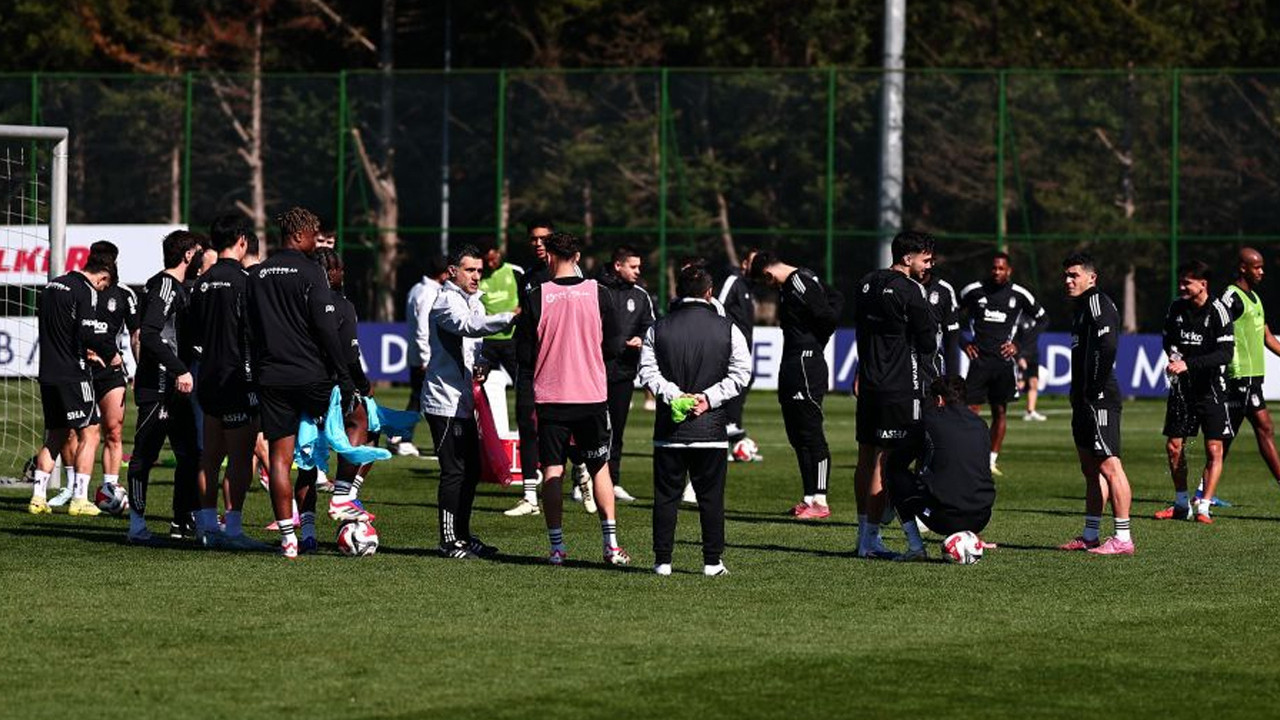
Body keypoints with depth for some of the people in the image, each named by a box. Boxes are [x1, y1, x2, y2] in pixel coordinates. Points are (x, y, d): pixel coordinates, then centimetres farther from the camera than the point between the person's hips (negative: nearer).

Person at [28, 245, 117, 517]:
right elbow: (89, 331, -22)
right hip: (72, 374, -8)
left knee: (54, 436, 15)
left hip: (48, 374, 8)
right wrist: (111, 354, -5)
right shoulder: (86, 291, -12)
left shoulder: (53, 285, 15)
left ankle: (38, 497, 10)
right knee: (89, 433, -1)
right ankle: (79, 499, -6)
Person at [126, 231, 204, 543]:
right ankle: (137, 526, -3)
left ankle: (182, 521, 16)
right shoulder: (164, 286, -12)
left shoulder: (179, 288, 18)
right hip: (157, 386, -10)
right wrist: (180, 370, -26)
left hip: (176, 388, 10)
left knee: (190, 453, 10)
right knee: (145, 455, -5)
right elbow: (149, 334, -23)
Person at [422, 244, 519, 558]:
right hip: (444, 401, -10)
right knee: (454, 471, -8)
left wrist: (478, 367, 9)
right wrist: (510, 318, -44)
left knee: (471, 470, 13)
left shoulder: (473, 301, 19)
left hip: (463, 401, 10)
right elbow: (469, 326, -32)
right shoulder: (447, 301, -12)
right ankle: (449, 541, -4)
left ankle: (463, 535, 22)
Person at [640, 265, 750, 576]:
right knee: (711, 496, 6)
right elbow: (741, 373, -3)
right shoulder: (727, 329, 2)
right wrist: (709, 397, -6)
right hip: (711, 427, 0)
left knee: (666, 494, 6)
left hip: (669, 428, 0)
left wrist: (673, 395, -10)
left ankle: (662, 560, 5)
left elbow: (648, 372, -5)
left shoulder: (658, 329, 3)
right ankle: (712, 562, 7)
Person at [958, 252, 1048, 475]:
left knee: (1000, 411, 5)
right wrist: (964, 343, 3)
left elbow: (1043, 320, 14)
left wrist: (1019, 344, 5)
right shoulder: (973, 291, 1)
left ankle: (991, 460, 13)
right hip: (979, 358, -1)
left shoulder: (1019, 295, 3)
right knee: (970, 410, -8)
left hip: (1004, 360, 1)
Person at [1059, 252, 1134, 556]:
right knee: (1091, 468, 13)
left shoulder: (1098, 303, -11)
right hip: (1084, 401, 11)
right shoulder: (1081, 306, 20)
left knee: (1109, 465, -11)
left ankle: (1122, 539, -13)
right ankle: (1090, 536, 18)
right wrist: (1079, 394, 15)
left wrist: (1096, 389, -19)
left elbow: (1107, 347, -23)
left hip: (1100, 401, -11)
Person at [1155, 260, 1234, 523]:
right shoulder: (1176, 308, 4)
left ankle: (1203, 506, -4)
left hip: (1211, 389, -5)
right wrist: (1173, 354, -3)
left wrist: (1188, 364, -28)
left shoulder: (1217, 312, -13)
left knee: (1214, 450, -9)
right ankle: (1182, 504, 17)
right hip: (1182, 388, 5)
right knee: (1174, 446, 4)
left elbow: (1226, 353, -21)